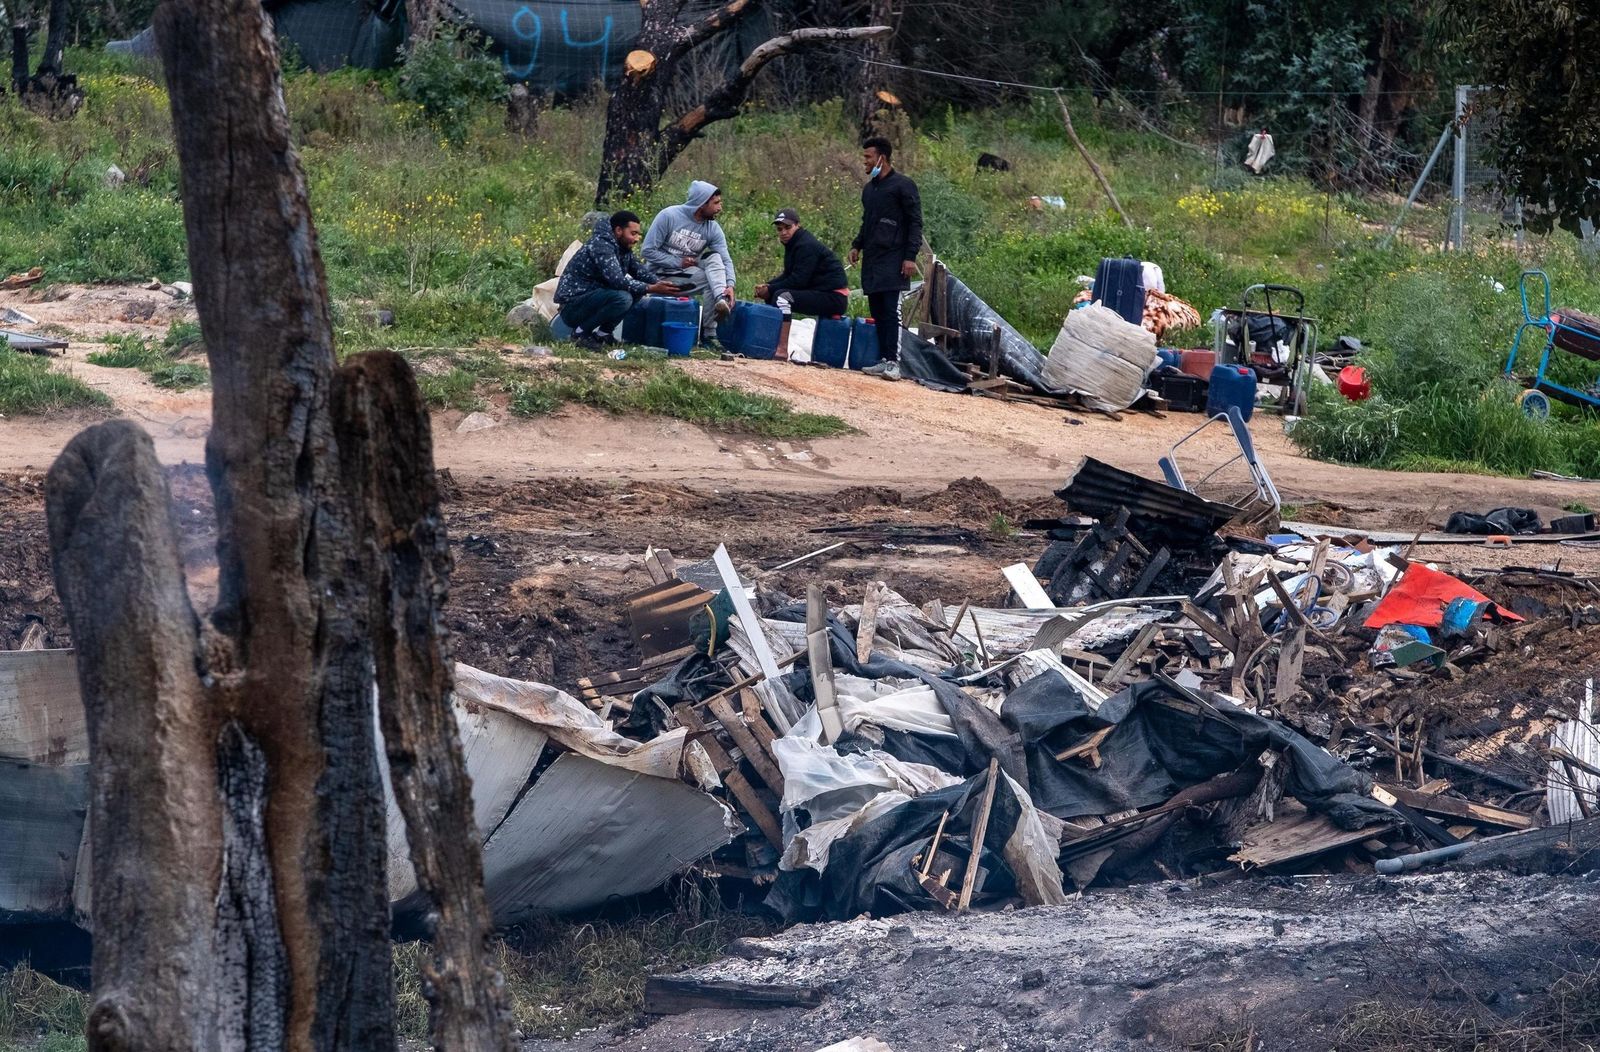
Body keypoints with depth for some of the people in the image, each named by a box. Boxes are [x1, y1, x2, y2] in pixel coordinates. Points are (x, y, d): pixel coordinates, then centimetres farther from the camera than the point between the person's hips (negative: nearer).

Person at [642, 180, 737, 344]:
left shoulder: (713, 228, -1)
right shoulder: (669, 216, -12)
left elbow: (725, 260, -11)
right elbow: (648, 251, -13)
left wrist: (730, 285, -31)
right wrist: (678, 263, -18)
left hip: (690, 274, 5)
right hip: (663, 275, -5)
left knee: (714, 258, -20)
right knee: (709, 279, -24)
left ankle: (721, 299, -37)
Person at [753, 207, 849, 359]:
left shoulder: (806, 246, -17)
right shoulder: (793, 243, 14)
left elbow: (798, 280, -23)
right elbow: (788, 275, 16)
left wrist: (770, 290, -17)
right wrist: (767, 286, -1)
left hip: (834, 297, -11)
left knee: (782, 296, -25)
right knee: (772, 295, 14)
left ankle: (782, 350, -31)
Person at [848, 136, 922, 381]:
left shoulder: (903, 185, -5)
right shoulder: (869, 189, 18)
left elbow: (915, 223, -7)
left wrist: (910, 256, -14)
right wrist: (857, 245, 15)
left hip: (893, 260, -8)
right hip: (871, 261, 8)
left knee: (891, 311, -12)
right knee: (877, 312, 6)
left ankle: (893, 362, -14)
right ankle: (884, 360, 9)